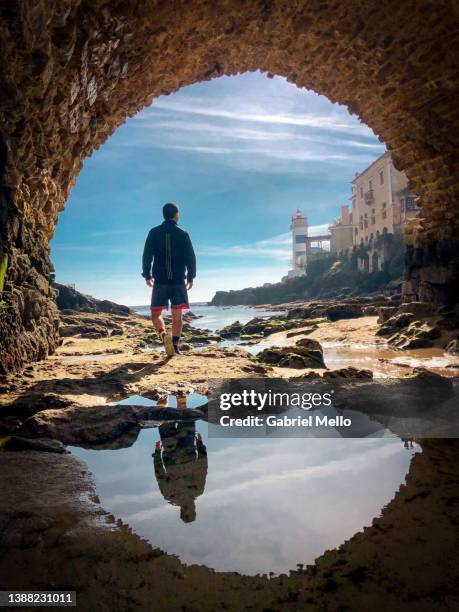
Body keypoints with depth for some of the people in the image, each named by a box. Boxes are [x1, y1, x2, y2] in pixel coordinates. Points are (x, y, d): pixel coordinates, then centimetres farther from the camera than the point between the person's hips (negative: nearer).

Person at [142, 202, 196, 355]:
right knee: (177, 315, 4)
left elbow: (147, 255, 0)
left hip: (160, 281, 0)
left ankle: (163, 335, -18)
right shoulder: (183, 234, 3)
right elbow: (191, 257, 2)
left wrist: (147, 275, 10)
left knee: (156, 313, 7)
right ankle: (175, 344, -5)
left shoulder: (154, 233, 4)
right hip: (179, 281, 0)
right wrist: (191, 277, 11)